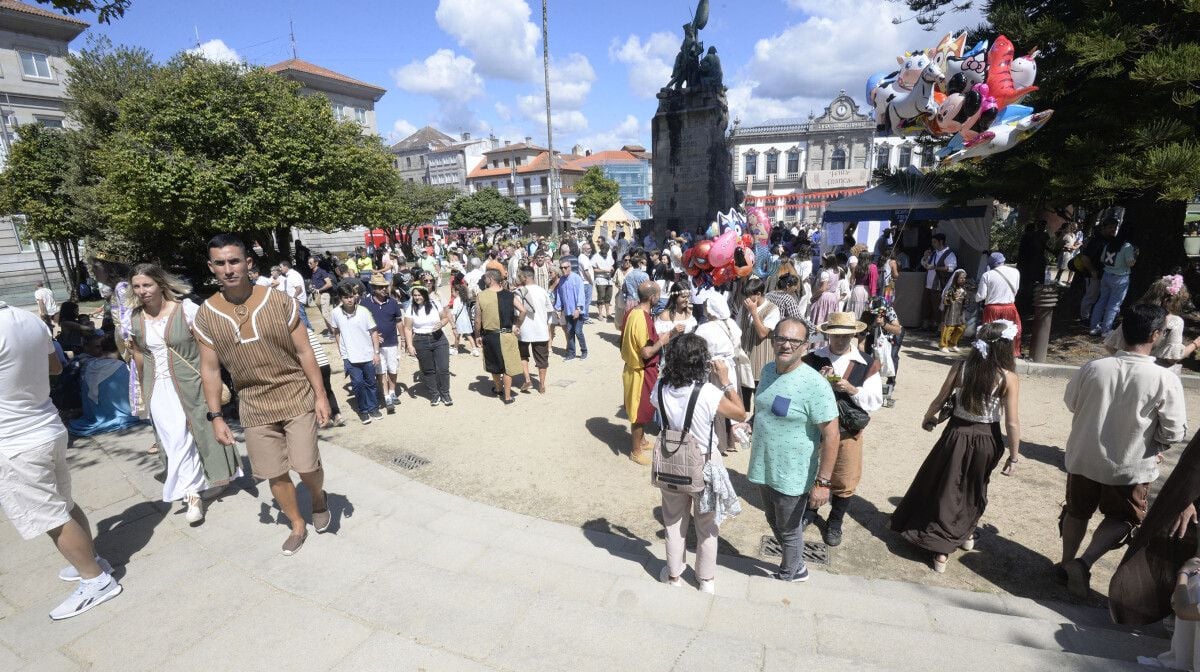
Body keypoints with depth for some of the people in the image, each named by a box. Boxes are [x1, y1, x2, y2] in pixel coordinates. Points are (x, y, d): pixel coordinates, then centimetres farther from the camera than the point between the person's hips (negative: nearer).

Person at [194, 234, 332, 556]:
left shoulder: (279, 301, -9)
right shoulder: (205, 315, -3)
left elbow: (304, 351, -5)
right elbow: (210, 369, 4)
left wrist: (320, 395, -5)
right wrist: (216, 416, 1)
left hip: (296, 398, -2)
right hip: (254, 407, 2)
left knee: (306, 465, -1)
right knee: (274, 474, 9)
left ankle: (318, 498, 33)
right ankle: (297, 525, 31)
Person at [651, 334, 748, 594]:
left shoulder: (660, 389, -15)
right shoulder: (708, 393, -26)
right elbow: (741, 414, -11)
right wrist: (726, 382, -6)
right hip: (704, 465, -2)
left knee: (673, 522, 23)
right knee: (706, 526, 21)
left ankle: (674, 574, 40)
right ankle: (706, 579, 39)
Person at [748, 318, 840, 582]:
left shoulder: (815, 385, -23)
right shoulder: (768, 370, -1)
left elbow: (831, 435, -20)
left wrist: (823, 482, -19)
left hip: (792, 476, -7)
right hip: (763, 468, 7)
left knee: (789, 529, 16)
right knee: (774, 522, 25)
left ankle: (787, 576, 42)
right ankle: (796, 566, 50)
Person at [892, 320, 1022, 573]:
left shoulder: (960, 368, -11)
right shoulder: (1008, 377, -15)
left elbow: (940, 400, -3)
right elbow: (1012, 422, -13)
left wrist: (928, 418, 17)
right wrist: (1014, 456, -2)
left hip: (958, 434, 0)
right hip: (986, 439, 0)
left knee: (946, 488, 13)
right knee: (974, 490, 24)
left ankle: (942, 549, 19)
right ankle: (966, 534, 43)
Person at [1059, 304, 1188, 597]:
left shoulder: (1092, 368, -15)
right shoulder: (1166, 380, -20)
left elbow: (1071, 402, 2)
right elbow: (1175, 432, -13)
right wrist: (1156, 446, 6)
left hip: (1084, 458, 2)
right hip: (1131, 466, -2)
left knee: (1077, 512, 21)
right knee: (1122, 518, 20)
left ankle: (1066, 563, 36)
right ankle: (1084, 562, 3)